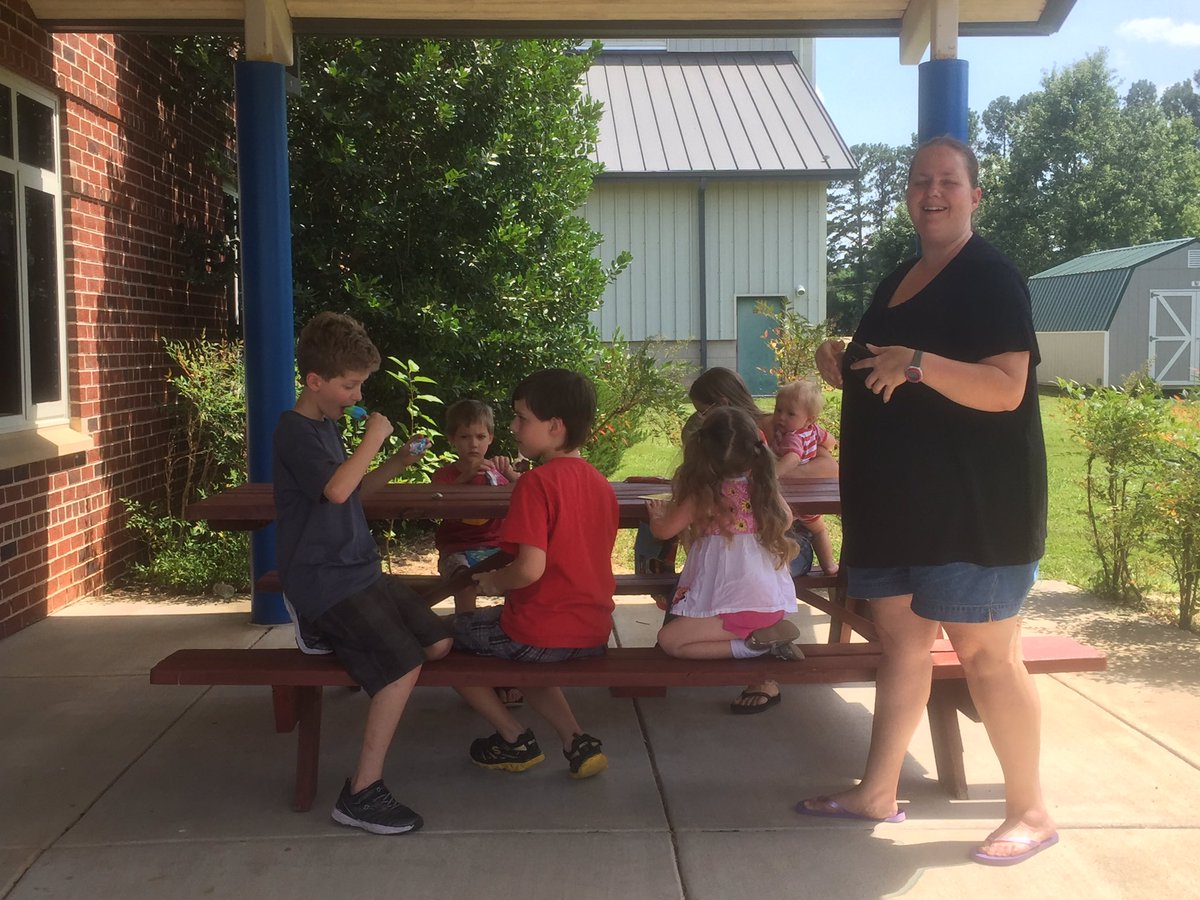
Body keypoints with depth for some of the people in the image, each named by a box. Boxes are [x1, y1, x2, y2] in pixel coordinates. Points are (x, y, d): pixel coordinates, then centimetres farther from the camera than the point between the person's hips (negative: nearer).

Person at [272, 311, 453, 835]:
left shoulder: (327, 426, 15)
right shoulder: (295, 432, -13)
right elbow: (335, 489, -30)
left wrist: (397, 465, 10)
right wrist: (372, 438, -17)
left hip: (360, 572, 9)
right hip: (324, 583, -9)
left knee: (439, 643, 2)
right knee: (403, 666, -21)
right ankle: (362, 794, -14)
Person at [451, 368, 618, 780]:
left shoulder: (536, 482, -17)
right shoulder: (601, 484, 6)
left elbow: (530, 569, -26)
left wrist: (494, 581, -6)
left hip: (540, 634, -7)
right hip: (594, 634, 7)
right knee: (527, 657, 36)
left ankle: (515, 739, 15)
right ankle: (577, 741, 15)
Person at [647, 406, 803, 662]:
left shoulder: (703, 496, -11)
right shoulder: (763, 486, 3)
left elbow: (664, 531, -1)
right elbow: (786, 520, 20)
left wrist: (657, 514, 20)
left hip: (740, 607, -7)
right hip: (775, 603, 7)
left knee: (668, 639, -1)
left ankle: (755, 645, -9)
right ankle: (767, 635, 4)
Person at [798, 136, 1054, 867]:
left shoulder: (993, 278, -10)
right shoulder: (899, 281, 16)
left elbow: (1006, 390, -20)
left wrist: (918, 363, -31)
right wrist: (845, 367, 5)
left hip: (975, 506, -8)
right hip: (899, 502, 8)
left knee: (987, 656, -3)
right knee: (902, 640, 12)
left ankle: (1032, 814, 11)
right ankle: (878, 792, 21)